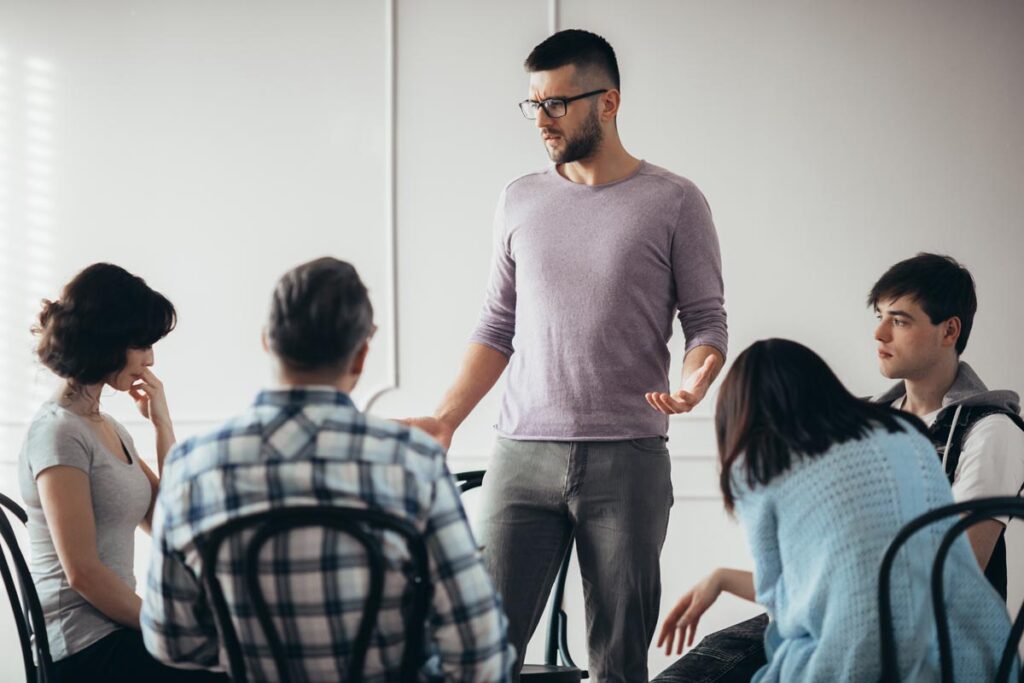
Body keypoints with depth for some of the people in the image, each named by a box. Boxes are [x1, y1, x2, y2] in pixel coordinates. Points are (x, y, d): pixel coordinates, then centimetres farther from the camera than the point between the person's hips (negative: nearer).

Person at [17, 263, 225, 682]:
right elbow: (82, 571, -17)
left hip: (115, 631, 8)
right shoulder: (58, 432, -12)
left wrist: (162, 423, 8)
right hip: (83, 648, -8)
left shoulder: (109, 428, 15)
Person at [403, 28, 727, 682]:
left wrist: (694, 383, -19)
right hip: (522, 456, 3)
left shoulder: (674, 202, 2)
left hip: (628, 460, -3)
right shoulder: (520, 200, 14)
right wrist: (445, 420, 8)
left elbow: (707, 322, 2)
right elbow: (498, 328, 17)